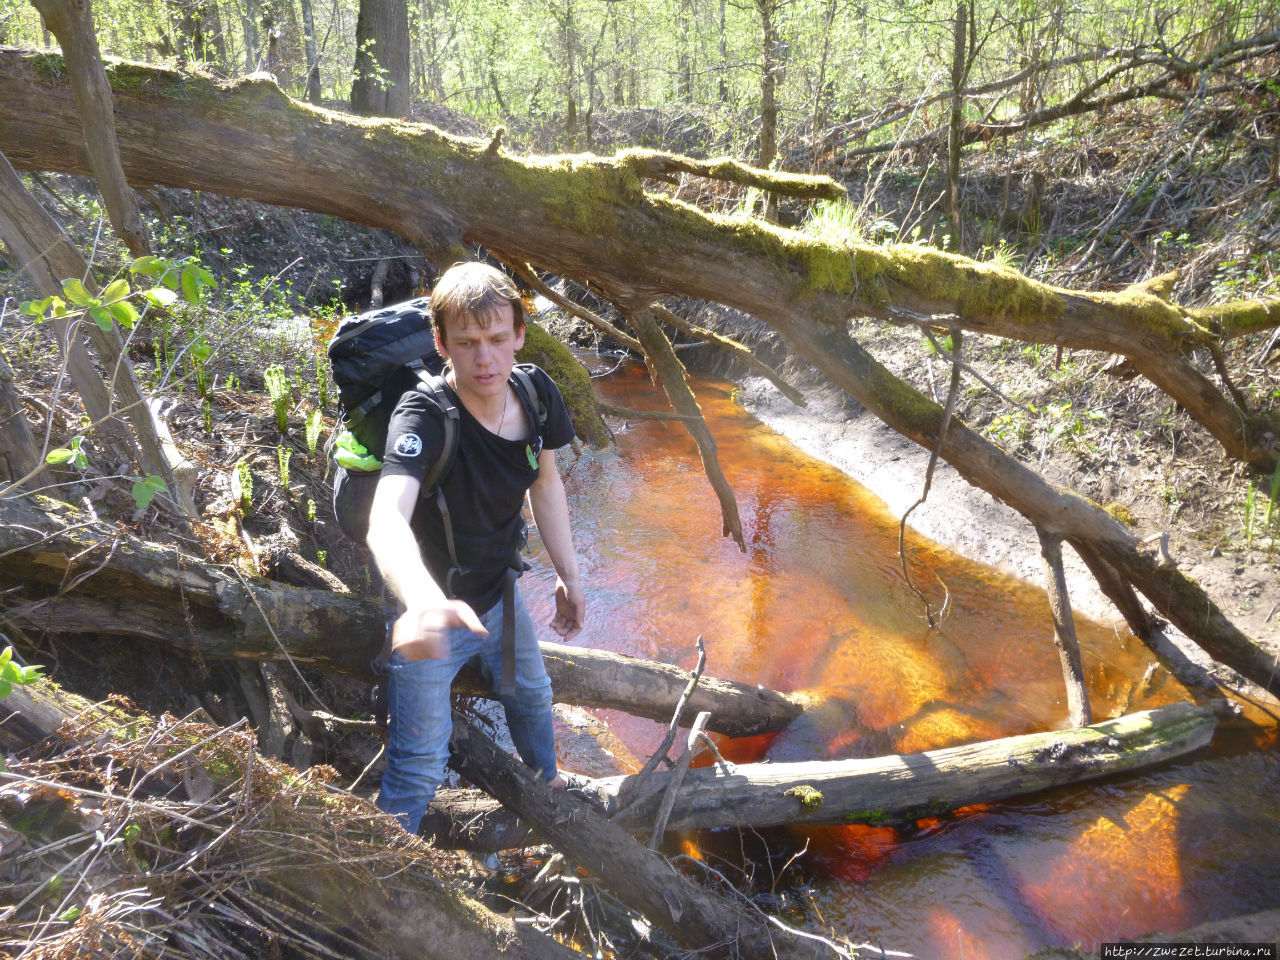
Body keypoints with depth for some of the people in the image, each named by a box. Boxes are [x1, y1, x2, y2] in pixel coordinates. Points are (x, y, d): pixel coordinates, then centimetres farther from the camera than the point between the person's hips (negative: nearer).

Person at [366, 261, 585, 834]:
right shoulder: (423, 416, -33)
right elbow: (386, 520, -50)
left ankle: (549, 781, 63)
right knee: (420, 766, 1)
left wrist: (568, 573, 7)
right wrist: (423, 603, -70)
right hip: (430, 612, -6)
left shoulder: (536, 394, -14)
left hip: (498, 595, 7)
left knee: (532, 696, 31)